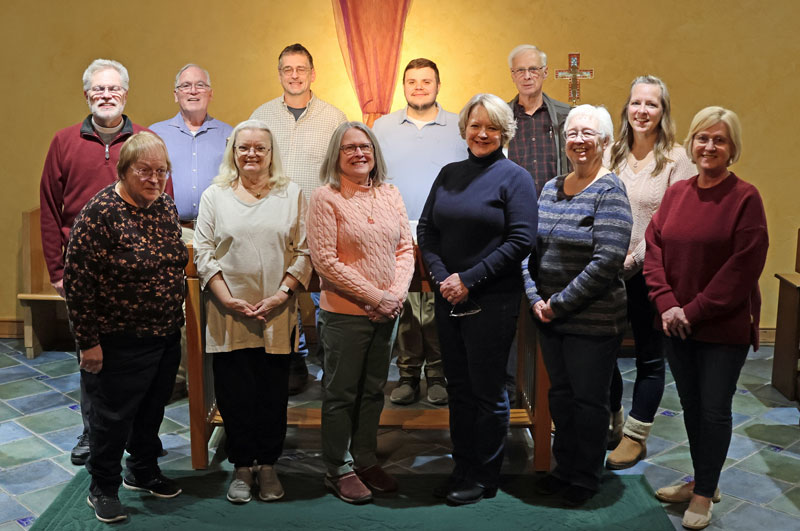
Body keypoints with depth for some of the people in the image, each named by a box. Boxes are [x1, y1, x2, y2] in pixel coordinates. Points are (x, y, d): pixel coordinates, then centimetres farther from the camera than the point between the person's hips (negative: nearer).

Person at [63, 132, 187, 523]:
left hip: (166, 337, 7)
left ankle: (143, 472, 41)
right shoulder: (101, 213, -18)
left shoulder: (167, 207, 3)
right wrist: (88, 342, -17)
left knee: (152, 410, 20)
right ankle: (102, 489, 28)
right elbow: (77, 281, -18)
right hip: (120, 343, -7)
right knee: (113, 417, 8)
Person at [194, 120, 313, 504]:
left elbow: (304, 252, 2)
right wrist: (229, 299, -8)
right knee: (234, 393, 5)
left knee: (273, 393, 7)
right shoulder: (215, 196, 7)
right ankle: (242, 467, 21)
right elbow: (203, 253, 2)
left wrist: (282, 294, -10)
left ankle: (268, 465, 22)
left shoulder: (291, 194, 6)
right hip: (228, 315, 0)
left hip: (278, 315, 0)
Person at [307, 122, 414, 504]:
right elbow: (324, 260, -14)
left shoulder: (390, 195, 8)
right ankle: (339, 470, 20)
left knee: (373, 390, 16)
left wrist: (397, 292, -8)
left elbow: (405, 247, 8)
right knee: (341, 394, 6)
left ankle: (366, 460, 31)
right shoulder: (325, 198, -8)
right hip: (345, 312, -5)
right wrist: (373, 295, -15)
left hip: (387, 312, 5)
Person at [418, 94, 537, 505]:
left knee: (487, 390, 4)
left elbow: (521, 240, -13)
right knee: (458, 387, 13)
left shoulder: (514, 177, -5)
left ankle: (484, 478, 20)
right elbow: (425, 229, 9)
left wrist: (469, 280, -16)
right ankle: (462, 468, 27)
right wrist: (441, 276, -7)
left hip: (492, 301, -5)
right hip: (447, 298, 5)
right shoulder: (449, 174, 11)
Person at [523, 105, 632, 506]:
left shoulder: (609, 191, -11)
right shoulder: (551, 188, 8)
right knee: (560, 393, 16)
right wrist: (535, 299, -5)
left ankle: (586, 477, 27)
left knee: (589, 399, 9)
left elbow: (607, 261, -19)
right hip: (549, 319, 6)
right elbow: (528, 247, 8)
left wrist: (560, 303, -16)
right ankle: (564, 468, 34)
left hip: (593, 321, -6)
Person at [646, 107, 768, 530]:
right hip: (676, 325, 5)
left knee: (714, 410, 6)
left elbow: (744, 267, -14)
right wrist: (667, 304, -11)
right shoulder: (675, 194, 5)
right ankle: (701, 480, 34)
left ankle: (705, 493, 23)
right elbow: (653, 249, 2)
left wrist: (695, 311, -15)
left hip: (724, 327, -5)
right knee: (691, 405, 16)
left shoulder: (745, 197, -10)